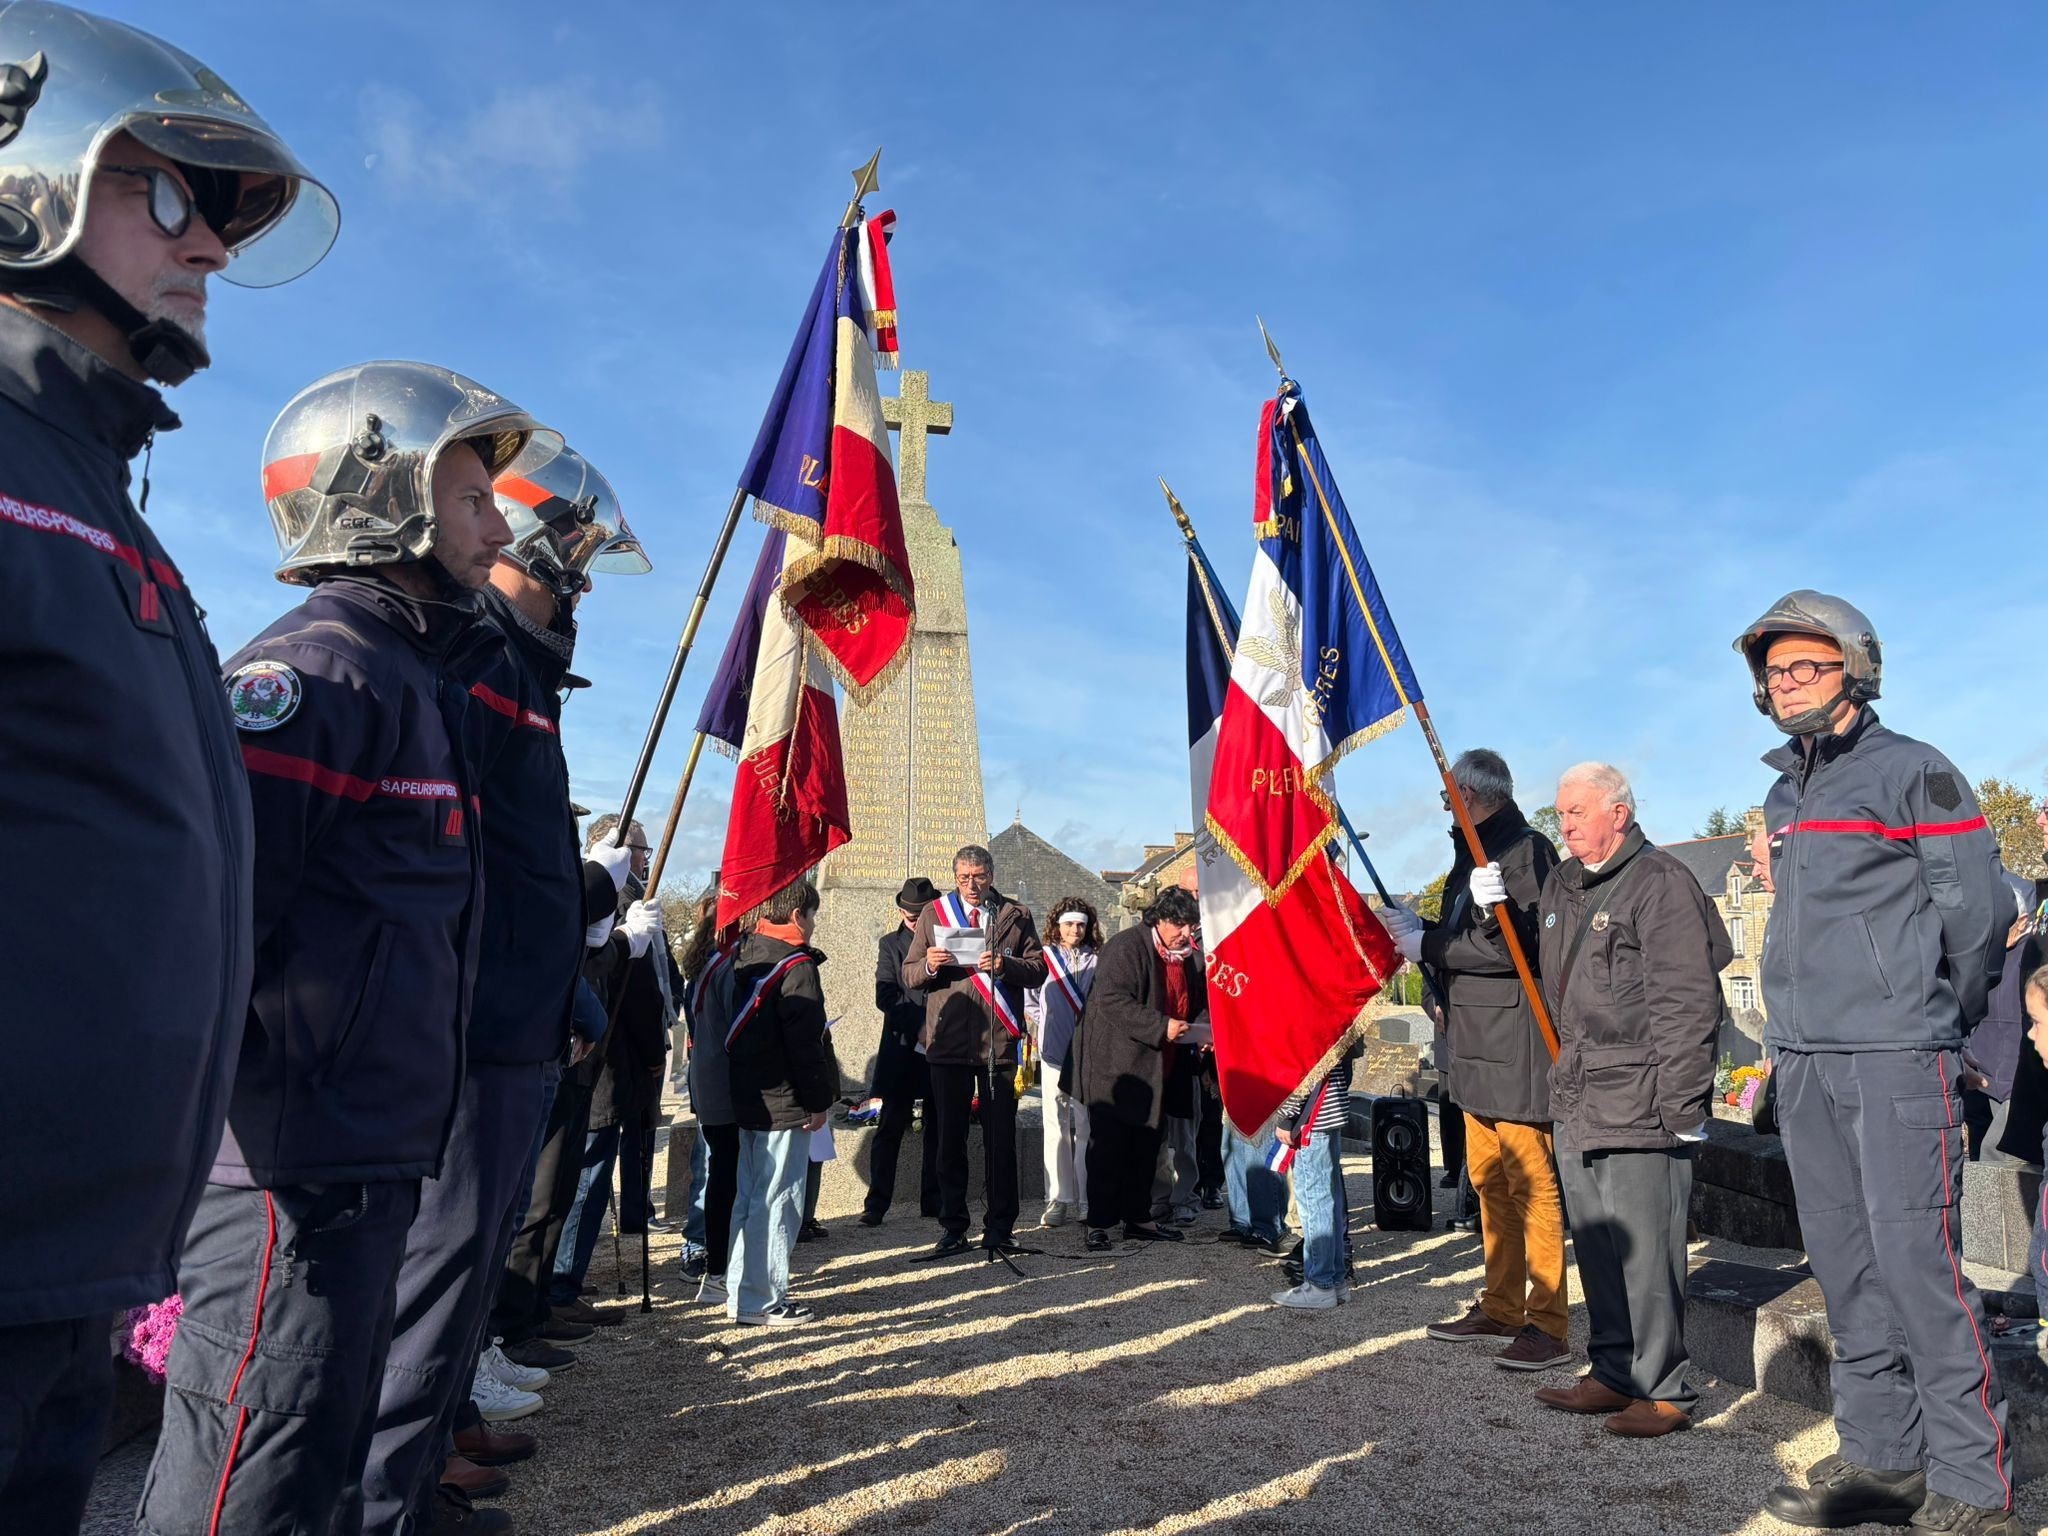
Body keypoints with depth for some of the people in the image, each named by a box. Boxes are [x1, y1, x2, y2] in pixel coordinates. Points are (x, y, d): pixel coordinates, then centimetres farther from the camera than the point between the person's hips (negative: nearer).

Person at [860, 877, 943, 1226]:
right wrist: (923, 1021, -16)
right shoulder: (889, 944, 6)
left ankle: (932, 1200, 17)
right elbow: (885, 997, -5)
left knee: (937, 1128, 8)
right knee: (890, 1127, -1)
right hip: (902, 1047, -1)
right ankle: (876, 1203, 3)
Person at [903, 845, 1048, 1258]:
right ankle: (951, 1228, 15)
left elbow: (1038, 971, 2)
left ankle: (1000, 1227, 13)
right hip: (947, 1042, 1)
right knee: (950, 1139, 6)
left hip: (999, 1042, -1)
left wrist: (1005, 965, -16)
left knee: (1001, 1138, 3)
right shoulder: (933, 914, 11)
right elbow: (908, 976, 9)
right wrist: (928, 966, -12)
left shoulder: (1017, 915, 8)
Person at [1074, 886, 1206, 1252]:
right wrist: (1161, 1027, -28)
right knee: (1108, 1145, -3)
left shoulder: (1190, 956, 10)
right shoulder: (1125, 947, -15)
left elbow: (1199, 1003, 20)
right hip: (1115, 1062, -8)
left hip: (1154, 1067, 8)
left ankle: (1138, 1218, 25)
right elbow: (1113, 1001, -24)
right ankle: (1098, 1224, 5)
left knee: (1146, 1146, 13)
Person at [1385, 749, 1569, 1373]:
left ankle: (1548, 1325, 5)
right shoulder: (1472, 855, 17)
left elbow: (1513, 947, -20)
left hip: (1515, 1049, -10)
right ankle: (1501, 1307, 24)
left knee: (1532, 1185, -3)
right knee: (1490, 1183, 14)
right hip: (1474, 1048, 10)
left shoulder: (1526, 850, -11)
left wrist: (1426, 945, -14)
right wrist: (1416, 930, 9)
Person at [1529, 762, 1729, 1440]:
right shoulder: (1561, 886, 15)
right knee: (1595, 1246, 14)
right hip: (1576, 1099, 8)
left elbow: (1688, 1002, -15)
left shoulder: (1660, 881, -10)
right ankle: (1613, 1373, 26)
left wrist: (1681, 1104, -17)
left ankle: (1663, 1390, 11)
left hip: (1639, 1103, -8)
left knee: (1645, 1249, -3)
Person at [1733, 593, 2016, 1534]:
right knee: (1844, 1265, 10)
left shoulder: (1913, 771, -4)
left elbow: (1976, 912, -5)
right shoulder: (1784, 793, 17)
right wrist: (1790, 1043, 16)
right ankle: (1880, 1456, 21)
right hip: (1804, 1066, 7)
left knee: (1915, 1262, -6)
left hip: (1895, 1060, -7)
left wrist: (1933, 1024, 4)